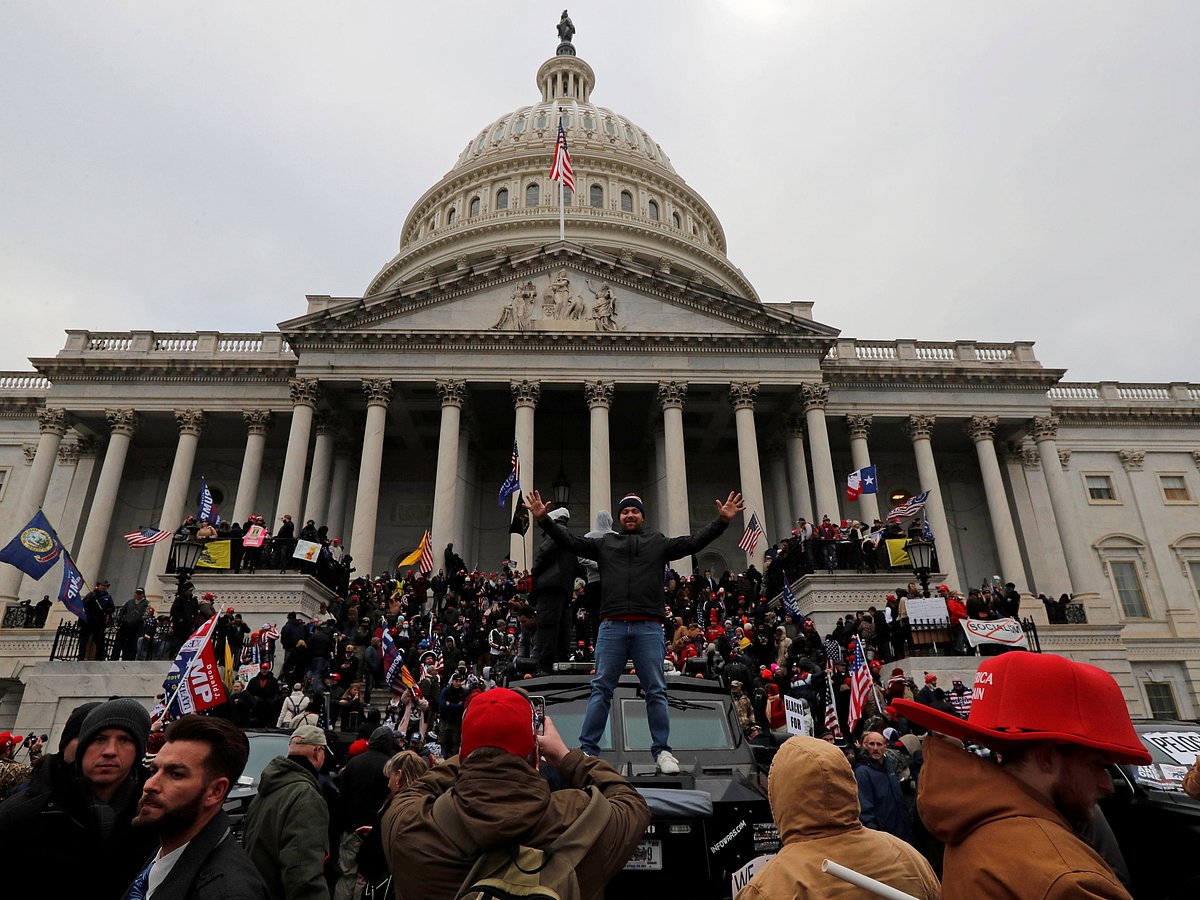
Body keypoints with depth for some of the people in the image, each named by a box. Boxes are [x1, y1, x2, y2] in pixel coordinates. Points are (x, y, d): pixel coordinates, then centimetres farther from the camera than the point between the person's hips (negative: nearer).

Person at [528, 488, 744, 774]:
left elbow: (694, 542, 8)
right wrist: (544, 519, 1)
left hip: (649, 628, 0)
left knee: (656, 691, 4)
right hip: (612, 627, 0)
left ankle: (662, 750, 13)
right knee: (601, 689, 2)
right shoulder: (604, 543, 17)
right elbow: (570, 541, 11)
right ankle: (587, 749, 6)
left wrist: (722, 520, -2)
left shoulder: (659, 543, 16)